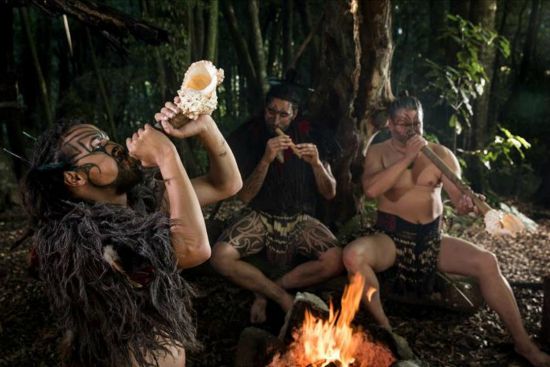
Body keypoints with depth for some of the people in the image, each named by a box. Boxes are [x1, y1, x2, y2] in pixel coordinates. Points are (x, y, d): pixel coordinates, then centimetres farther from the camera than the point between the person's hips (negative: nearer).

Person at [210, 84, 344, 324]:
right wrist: (266, 160, -23)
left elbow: (330, 193, 0)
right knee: (220, 257, -27)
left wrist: (316, 163, -19)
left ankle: (265, 291, -6)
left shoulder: (310, 139, -1)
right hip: (260, 216, 0)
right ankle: (282, 297, -7)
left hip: (300, 219, 1)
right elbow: (244, 196, -9)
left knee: (335, 261, -26)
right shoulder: (248, 138, -4)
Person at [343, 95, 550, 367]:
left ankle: (523, 344, 0)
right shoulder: (378, 152, -1)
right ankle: (383, 327, -12)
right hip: (390, 237, -2)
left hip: (432, 238, 2)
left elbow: (459, 196, -4)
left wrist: (467, 203, -28)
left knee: (486, 262, -17)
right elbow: (370, 190, -21)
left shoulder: (440, 153, 4)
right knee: (353, 255, -32)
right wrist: (407, 158, -23)